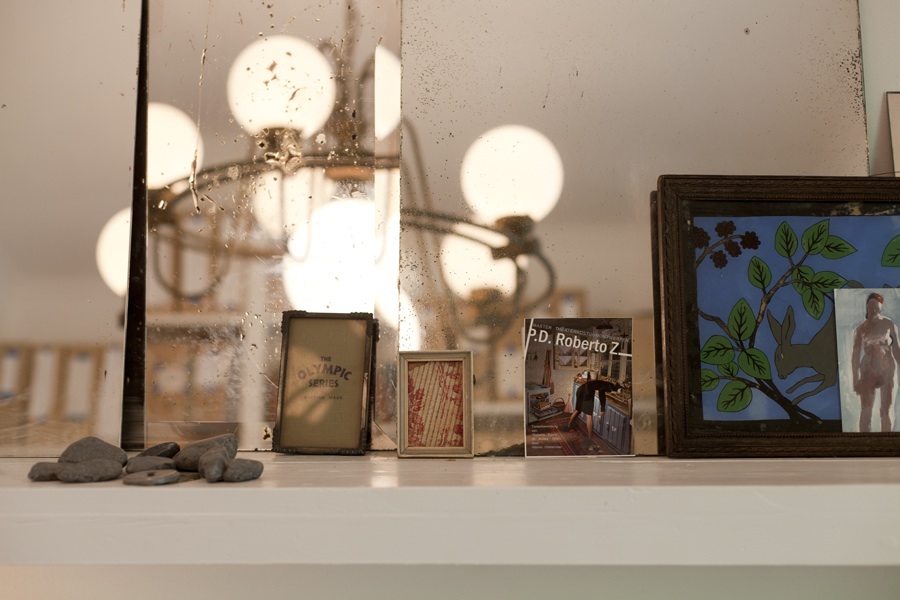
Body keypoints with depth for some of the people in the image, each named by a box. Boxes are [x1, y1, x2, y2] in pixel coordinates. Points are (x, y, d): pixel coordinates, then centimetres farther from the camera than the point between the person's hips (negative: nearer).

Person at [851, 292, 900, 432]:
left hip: (888, 370, 0)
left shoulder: (889, 324, 3)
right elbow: (856, 355, 3)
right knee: (866, 410, -2)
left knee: (886, 411, 3)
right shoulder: (861, 328, 3)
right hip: (868, 371, 0)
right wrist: (855, 378, 0)